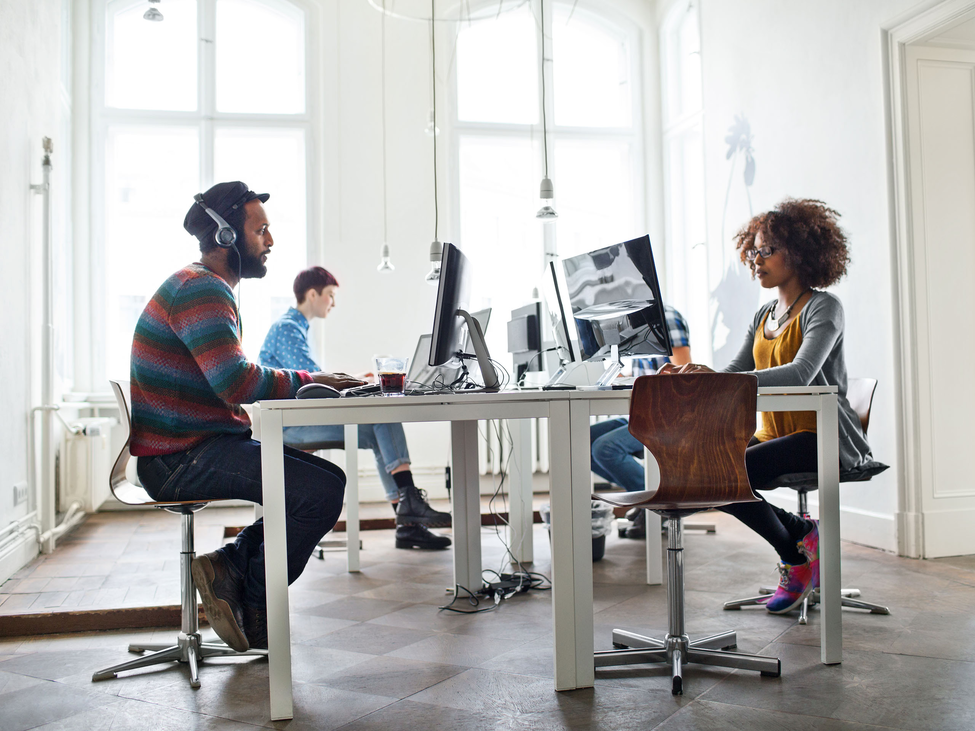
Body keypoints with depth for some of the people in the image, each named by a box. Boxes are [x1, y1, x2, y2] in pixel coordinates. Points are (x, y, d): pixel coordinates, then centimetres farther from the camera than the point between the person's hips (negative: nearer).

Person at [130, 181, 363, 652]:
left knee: (327, 478, 5)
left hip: (202, 446, 10)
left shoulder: (210, 289, 21)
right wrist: (308, 382, -13)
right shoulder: (200, 289, -14)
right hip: (180, 460, -10)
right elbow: (236, 383, -27)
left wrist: (307, 384, 9)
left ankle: (231, 563, 1)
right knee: (321, 491, -21)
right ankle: (254, 603, -4)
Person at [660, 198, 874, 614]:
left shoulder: (822, 308, -9)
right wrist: (690, 374, -12)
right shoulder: (765, 314, 16)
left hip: (824, 438, -8)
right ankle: (800, 535, 5)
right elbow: (736, 374, 10)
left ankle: (797, 553, 2)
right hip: (774, 432, 8)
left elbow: (800, 374, -26)